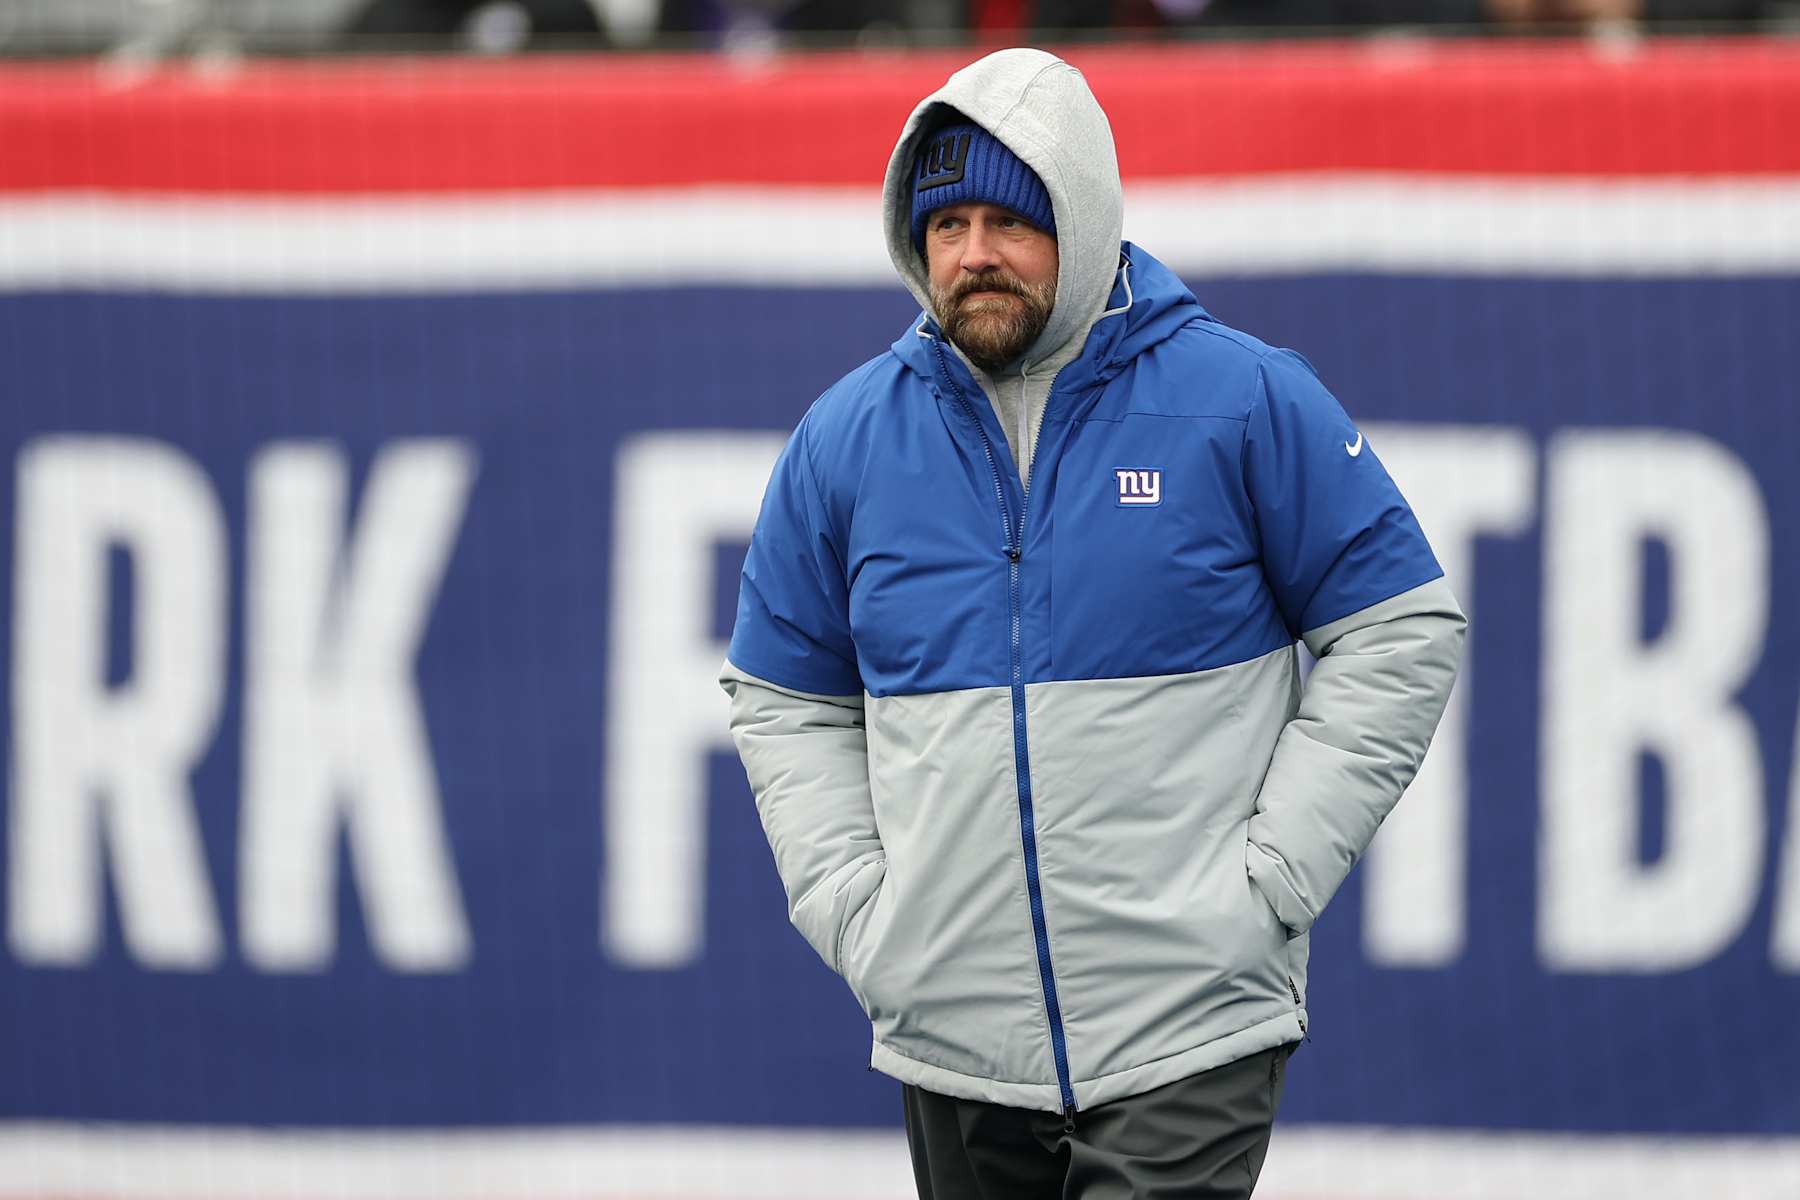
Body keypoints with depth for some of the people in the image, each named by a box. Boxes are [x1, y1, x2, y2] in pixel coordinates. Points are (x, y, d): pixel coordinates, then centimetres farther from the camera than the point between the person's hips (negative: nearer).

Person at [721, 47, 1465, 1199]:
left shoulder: (1246, 402, -4)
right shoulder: (847, 440, 6)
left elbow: (1402, 631, 0)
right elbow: (783, 703, 16)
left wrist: (1273, 876, -7)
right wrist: (852, 908, 3)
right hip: (953, 1047, 4)